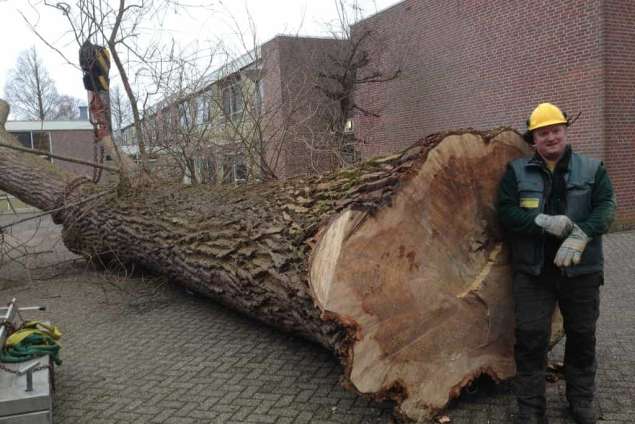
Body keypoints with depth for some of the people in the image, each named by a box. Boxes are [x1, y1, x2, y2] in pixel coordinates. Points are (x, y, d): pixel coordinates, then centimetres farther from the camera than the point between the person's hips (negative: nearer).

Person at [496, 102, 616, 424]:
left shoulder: (592, 169, 6)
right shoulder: (517, 171, 4)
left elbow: (606, 207, -6)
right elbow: (505, 211, -5)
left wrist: (582, 234, -24)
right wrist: (543, 222, -20)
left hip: (580, 269, 2)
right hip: (532, 270, -1)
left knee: (582, 336, 15)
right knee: (531, 337, -1)